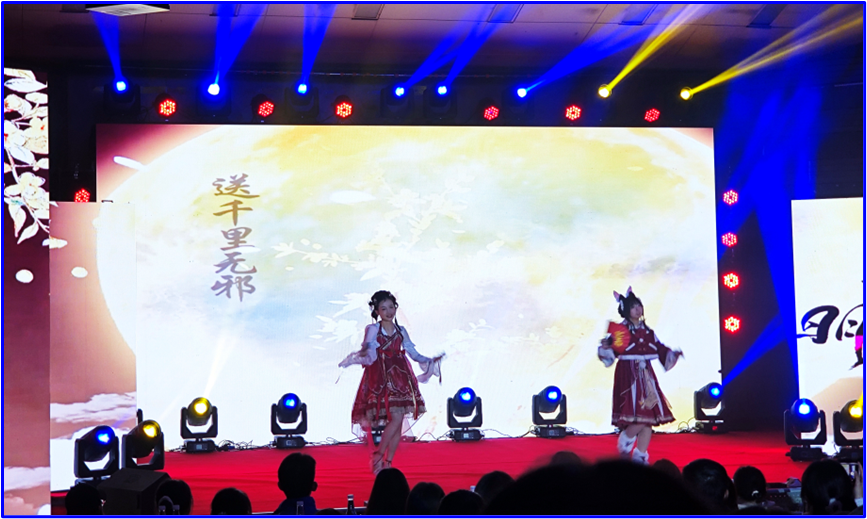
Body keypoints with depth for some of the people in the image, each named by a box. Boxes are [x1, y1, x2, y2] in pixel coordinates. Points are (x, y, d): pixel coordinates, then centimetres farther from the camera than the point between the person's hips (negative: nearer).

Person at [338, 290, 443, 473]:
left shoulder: (400, 331, 13)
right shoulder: (373, 330, 2)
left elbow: (413, 354, 14)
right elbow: (367, 354, -7)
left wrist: (430, 361, 1)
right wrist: (358, 357, -28)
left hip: (400, 377, 4)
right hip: (381, 377, -4)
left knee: (398, 422, 1)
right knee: (395, 418, -17)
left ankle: (388, 463, 8)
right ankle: (378, 455, -6)